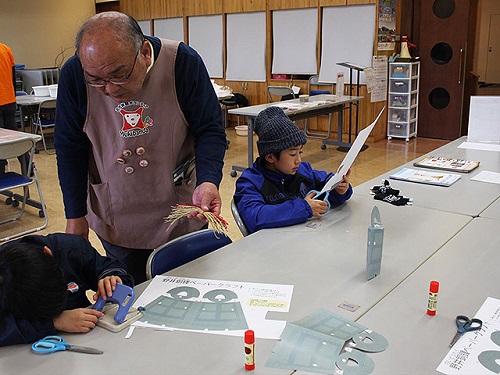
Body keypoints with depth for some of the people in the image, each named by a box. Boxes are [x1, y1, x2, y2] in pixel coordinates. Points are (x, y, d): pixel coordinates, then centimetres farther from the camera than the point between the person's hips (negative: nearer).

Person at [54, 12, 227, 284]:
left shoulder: (183, 62, -19)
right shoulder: (73, 75, -14)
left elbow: (210, 130, -12)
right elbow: (70, 148, -3)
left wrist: (208, 181, -29)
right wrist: (75, 215, -1)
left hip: (181, 212, 0)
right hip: (114, 218, 1)